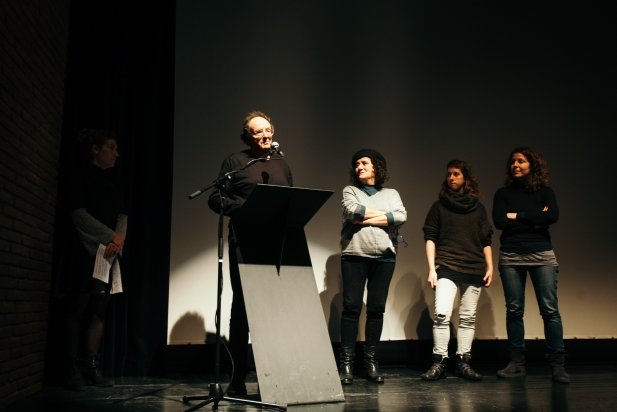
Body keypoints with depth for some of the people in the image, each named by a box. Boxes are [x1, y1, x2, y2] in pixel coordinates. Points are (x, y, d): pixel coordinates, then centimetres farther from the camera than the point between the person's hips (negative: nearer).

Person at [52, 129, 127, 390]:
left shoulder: (113, 182, 18)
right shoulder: (80, 176, 1)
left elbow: (122, 215, 9)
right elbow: (78, 213, -10)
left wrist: (118, 239, -11)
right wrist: (111, 237, -12)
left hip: (110, 254, 6)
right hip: (83, 252, -6)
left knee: (99, 311, 2)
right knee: (76, 310, -6)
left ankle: (91, 368, 4)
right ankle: (71, 370, -2)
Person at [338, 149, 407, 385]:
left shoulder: (391, 194, 17)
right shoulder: (350, 191, 14)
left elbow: (401, 216, -2)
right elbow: (352, 211, -8)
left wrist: (367, 219, -7)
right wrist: (384, 215, -2)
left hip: (384, 257, 1)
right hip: (354, 255, -1)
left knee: (377, 308, 2)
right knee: (351, 307, -4)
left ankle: (371, 361, 8)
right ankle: (346, 362, -1)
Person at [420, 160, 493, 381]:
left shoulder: (478, 207, 15)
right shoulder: (439, 206, 9)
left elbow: (486, 241, 14)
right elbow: (430, 238, 4)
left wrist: (489, 267, 5)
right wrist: (432, 268, -5)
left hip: (474, 270, 3)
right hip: (446, 268, -2)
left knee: (468, 318, 3)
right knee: (442, 314, -15)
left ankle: (463, 362, 9)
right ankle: (439, 362, -9)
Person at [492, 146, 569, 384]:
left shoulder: (544, 192, 9)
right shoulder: (503, 193, 10)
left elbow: (553, 216, -10)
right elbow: (499, 222, -6)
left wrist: (518, 216, -9)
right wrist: (534, 220, -7)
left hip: (542, 254, -1)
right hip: (511, 256, 1)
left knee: (550, 309, -6)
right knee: (514, 310, 1)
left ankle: (558, 364, -2)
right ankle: (517, 363, 7)